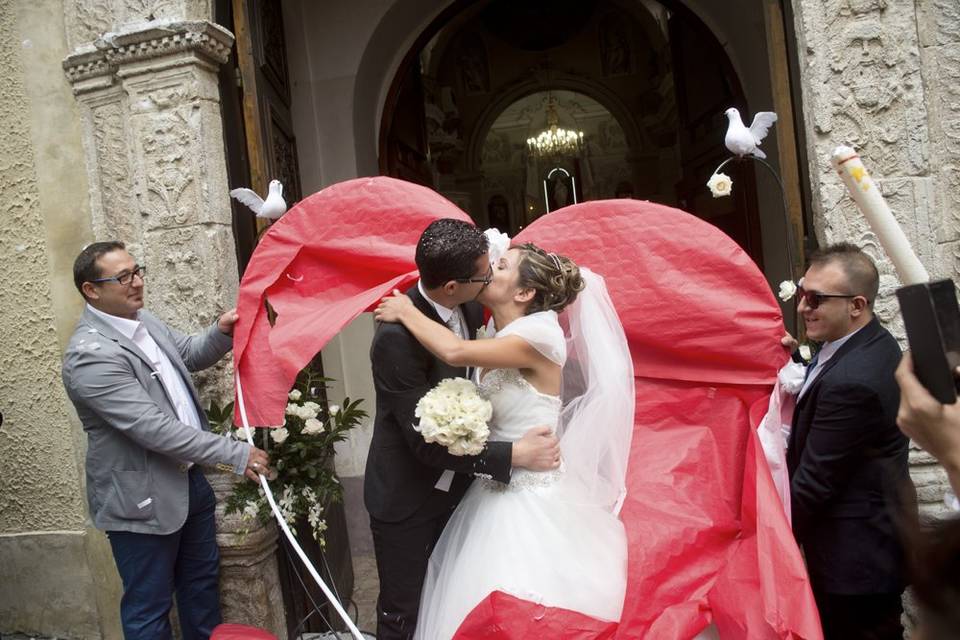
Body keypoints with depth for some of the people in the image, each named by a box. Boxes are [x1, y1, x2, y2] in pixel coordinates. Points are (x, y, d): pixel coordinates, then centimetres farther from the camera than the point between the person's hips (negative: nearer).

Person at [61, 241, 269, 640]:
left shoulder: (141, 320, 2)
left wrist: (221, 333, -3)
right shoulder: (90, 354, -24)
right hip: (142, 500, -8)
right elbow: (154, 428, -28)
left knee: (202, 578, 23)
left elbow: (189, 355, 19)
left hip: (189, 479, 9)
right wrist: (235, 454, -26)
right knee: (149, 607, 10)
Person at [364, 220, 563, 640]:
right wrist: (514, 454, -25)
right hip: (406, 497, -6)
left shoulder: (470, 308, -9)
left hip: (454, 484, 6)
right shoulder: (397, 336, -29)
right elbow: (427, 442, -28)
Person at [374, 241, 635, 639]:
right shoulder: (501, 339, 6)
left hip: (532, 505, -8)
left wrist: (406, 311, -15)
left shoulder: (539, 335, -19)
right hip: (495, 494, 8)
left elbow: (454, 351, -30)